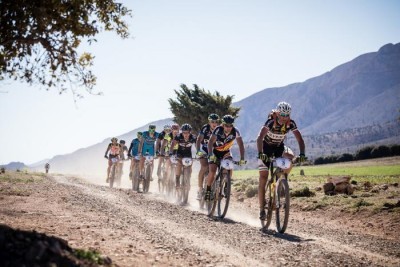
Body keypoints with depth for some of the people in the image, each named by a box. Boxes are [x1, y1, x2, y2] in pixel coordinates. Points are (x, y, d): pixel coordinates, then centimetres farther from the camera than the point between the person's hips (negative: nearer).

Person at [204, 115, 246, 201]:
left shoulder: (235, 131, -23)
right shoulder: (218, 130, -29)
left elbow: (240, 144, -24)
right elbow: (210, 142, -37)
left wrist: (242, 158, -35)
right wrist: (210, 155, -52)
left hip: (226, 152, 2)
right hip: (215, 152, -2)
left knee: (229, 170, -19)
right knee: (212, 172, -18)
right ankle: (208, 190, 0)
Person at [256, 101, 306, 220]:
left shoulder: (291, 124, -21)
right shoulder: (270, 122, -31)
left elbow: (300, 139, -23)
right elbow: (260, 137, -43)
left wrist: (302, 154, -40)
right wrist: (260, 153, -58)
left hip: (279, 147, 3)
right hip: (266, 147, -3)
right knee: (263, 177, -10)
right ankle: (262, 209, -4)